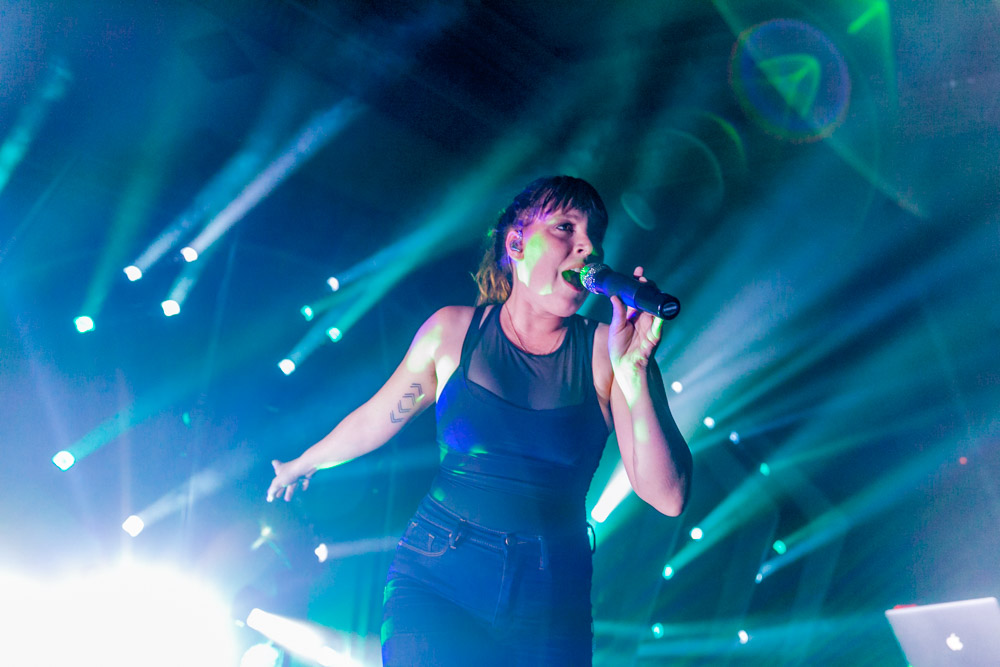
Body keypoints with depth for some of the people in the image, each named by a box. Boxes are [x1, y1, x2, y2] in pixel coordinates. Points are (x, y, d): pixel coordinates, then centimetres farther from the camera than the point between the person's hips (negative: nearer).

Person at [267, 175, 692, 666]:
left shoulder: (606, 350, -3)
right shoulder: (454, 330, -2)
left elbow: (668, 497, -10)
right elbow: (377, 419, 14)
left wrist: (634, 369, -20)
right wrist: (302, 464, 28)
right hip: (436, 580, -1)